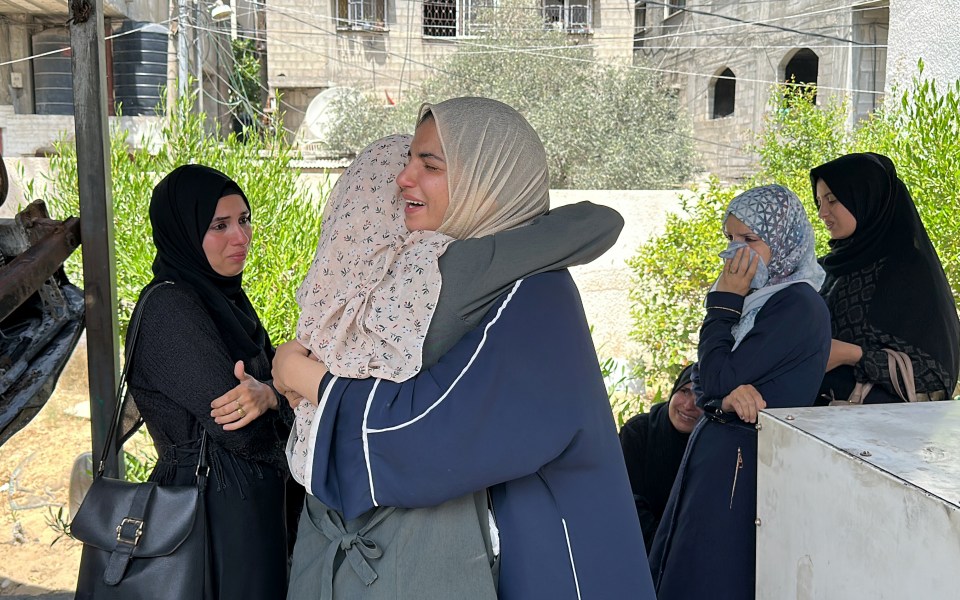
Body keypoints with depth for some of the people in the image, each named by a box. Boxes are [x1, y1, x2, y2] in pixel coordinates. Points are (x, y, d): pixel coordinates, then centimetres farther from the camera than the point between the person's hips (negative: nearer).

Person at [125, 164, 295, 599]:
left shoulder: (222, 294, 8)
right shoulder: (170, 310, -20)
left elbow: (271, 376, 2)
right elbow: (239, 430, -26)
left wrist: (266, 395, -18)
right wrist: (276, 395, -11)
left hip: (255, 496, 9)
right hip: (218, 509, -9)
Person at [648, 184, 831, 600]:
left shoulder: (798, 306, -17)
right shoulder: (758, 299, 11)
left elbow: (719, 376, -20)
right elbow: (703, 381, 6)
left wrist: (724, 301, -11)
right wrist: (728, 394, -17)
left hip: (746, 468, -9)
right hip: (715, 456, 9)